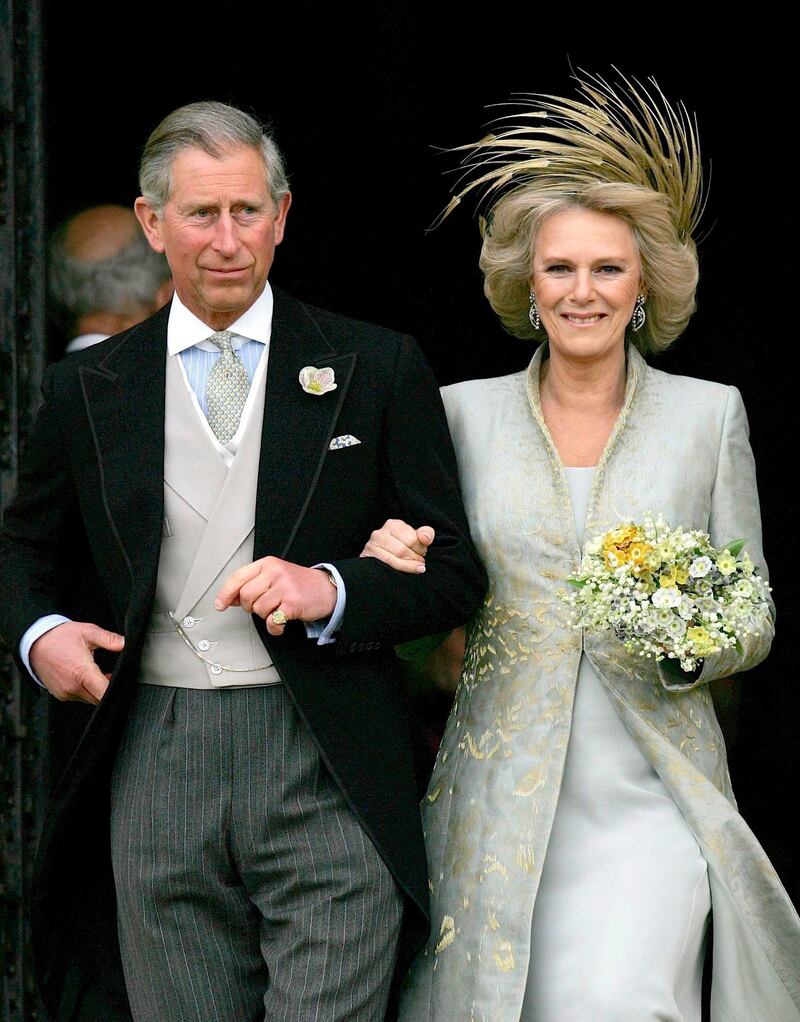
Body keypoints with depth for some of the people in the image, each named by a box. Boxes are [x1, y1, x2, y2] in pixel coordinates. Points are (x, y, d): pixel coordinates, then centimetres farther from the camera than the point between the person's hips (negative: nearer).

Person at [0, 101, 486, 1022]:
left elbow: (454, 574, 5)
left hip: (329, 776, -2)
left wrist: (328, 590, -13)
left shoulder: (377, 370, 4)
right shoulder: (87, 391, 10)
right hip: (155, 774, 2)